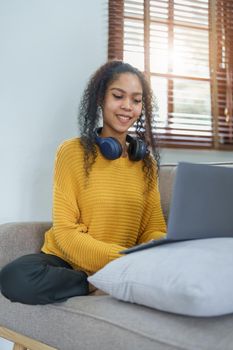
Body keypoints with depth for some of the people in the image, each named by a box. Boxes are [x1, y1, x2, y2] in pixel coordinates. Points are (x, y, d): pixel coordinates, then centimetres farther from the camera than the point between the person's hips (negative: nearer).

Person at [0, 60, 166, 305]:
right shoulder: (72, 152, -6)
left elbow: (153, 229, 4)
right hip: (65, 262, -1)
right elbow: (66, 232, -11)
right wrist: (121, 259, -26)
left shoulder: (146, 161, 8)